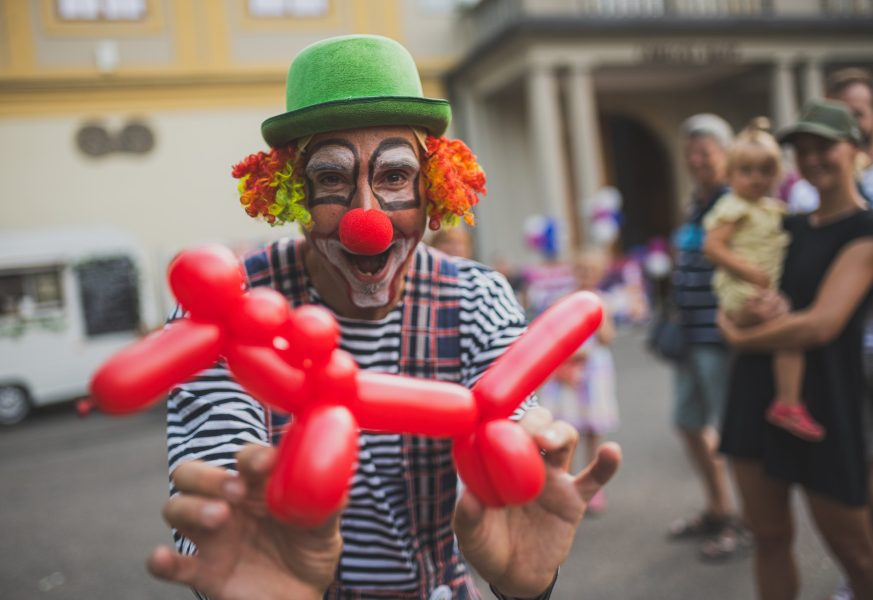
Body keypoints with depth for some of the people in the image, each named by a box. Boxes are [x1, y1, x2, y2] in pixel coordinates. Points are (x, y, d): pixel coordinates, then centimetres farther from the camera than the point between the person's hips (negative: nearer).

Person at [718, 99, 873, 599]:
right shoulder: (792, 226, 13)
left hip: (821, 394, -6)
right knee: (770, 535, 13)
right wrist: (766, 304, -10)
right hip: (759, 388, 6)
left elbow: (821, 325, -18)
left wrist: (740, 337, -6)